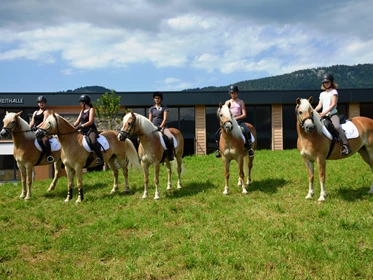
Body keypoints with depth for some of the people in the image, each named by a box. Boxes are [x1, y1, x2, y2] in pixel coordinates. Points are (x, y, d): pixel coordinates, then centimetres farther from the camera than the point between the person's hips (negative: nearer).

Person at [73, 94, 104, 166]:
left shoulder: (91, 109, -3)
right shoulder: (82, 111, 19)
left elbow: (90, 121, -14)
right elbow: (78, 121, 16)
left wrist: (81, 126, -21)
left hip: (91, 130, -9)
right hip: (83, 131, 9)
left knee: (93, 142, -35)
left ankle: (100, 158, -32)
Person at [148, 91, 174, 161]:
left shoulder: (164, 108, 6)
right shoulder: (151, 109, 15)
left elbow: (165, 119, -3)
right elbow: (150, 120, 11)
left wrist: (160, 127, -17)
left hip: (162, 126, -3)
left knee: (170, 137, -32)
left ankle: (170, 155, -20)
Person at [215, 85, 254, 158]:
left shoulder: (241, 102, 7)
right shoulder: (227, 102, 13)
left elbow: (244, 115, -1)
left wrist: (236, 118, -15)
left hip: (239, 120, -2)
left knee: (247, 131, -32)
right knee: (217, 134, -13)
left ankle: (249, 149, -20)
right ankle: (219, 150, 4)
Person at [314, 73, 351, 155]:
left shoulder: (334, 91, 1)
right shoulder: (322, 94, 18)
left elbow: (333, 104, -9)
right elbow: (319, 105, 12)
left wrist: (325, 112, -19)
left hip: (333, 114, -7)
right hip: (323, 115, 7)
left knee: (337, 127, -32)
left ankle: (346, 146, -35)